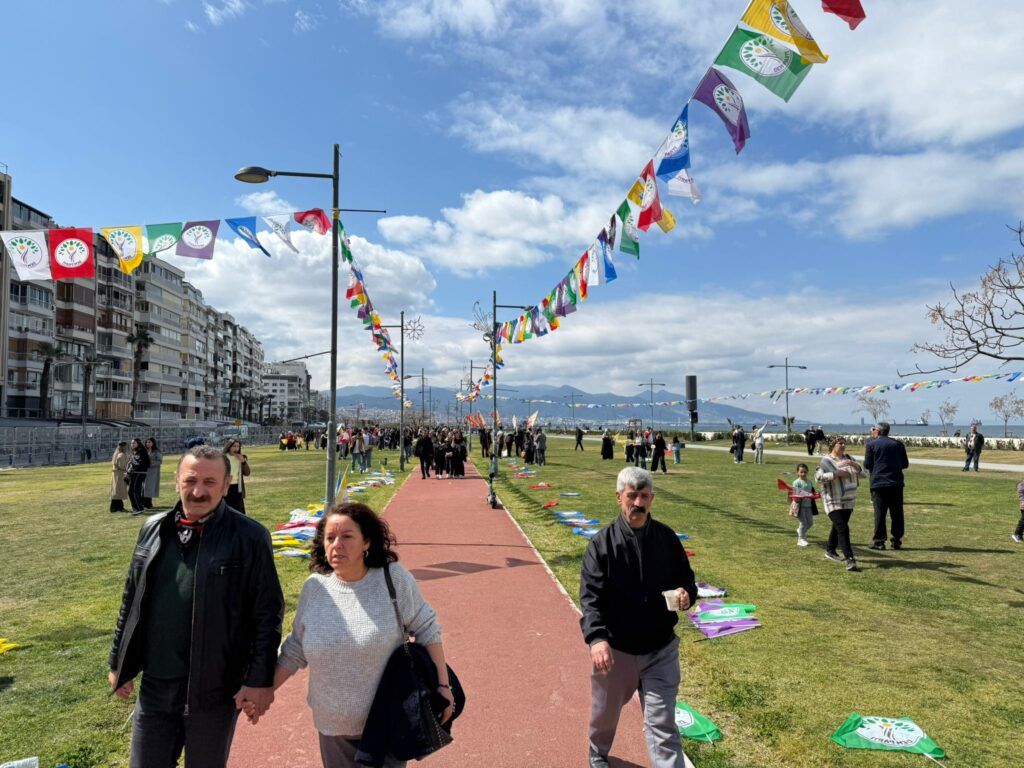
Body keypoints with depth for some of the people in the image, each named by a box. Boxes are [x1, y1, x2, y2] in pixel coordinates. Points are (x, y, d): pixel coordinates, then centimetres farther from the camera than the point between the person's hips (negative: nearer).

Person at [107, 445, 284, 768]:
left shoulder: (250, 537, -15)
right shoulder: (153, 529, 2)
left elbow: (268, 613, -12)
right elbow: (132, 602, 11)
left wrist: (260, 680, -13)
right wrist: (119, 664, 13)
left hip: (214, 690, -4)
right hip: (154, 686, 4)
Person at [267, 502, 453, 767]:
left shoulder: (394, 578, -15)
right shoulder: (314, 587, -6)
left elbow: (426, 629, -7)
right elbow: (296, 650, 5)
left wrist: (442, 684, -7)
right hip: (333, 725, 3)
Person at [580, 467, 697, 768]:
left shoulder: (667, 538, -4)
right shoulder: (602, 542, -13)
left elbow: (686, 579, 6)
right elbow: (590, 596, -18)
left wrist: (686, 593, -18)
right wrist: (597, 637, -33)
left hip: (661, 649, 0)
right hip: (615, 649, 0)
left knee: (663, 725, 3)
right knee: (605, 712, 23)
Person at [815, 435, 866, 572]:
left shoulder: (848, 458, 10)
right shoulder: (826, 461, -9)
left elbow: (862, 473, 6)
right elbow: (818, 477, -20)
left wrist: (854, 465, -13)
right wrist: (836, 474, -25)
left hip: (848, 501, 7)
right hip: (834, 502, -7)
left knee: (838, 526, 18)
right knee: (842, 529, -15)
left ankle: (830, 550, 37)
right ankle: (850, 560, -20)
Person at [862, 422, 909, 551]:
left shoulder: (871, 444, -4)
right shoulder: (898, 444, 7)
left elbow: (867, 465, -4)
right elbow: (905, 464, 11)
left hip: (878, 483, -3)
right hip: (896, 483, 3)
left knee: (879, 513, 1)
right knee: (897, 514, 8)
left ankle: (879, 541, 2)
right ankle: (897, 541, 12)